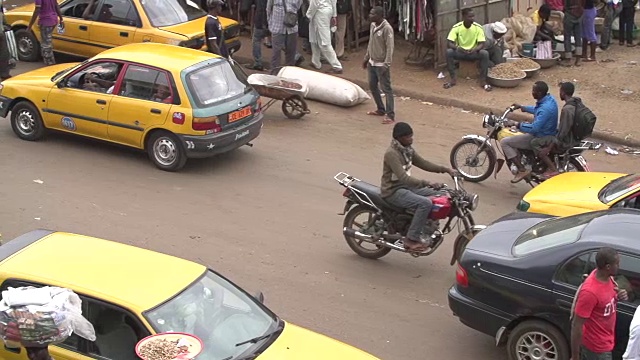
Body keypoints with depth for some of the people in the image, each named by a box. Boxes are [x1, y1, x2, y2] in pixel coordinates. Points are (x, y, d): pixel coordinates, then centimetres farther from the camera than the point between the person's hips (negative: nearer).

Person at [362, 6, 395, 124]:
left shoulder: (387, 28, -21)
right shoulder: (372, 25, 5)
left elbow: (389, 48, -21)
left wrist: (386, 64, -24)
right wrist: (366, 58, 19)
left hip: (381, 64, -9)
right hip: (371, 62, 9)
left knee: (386, 89, -4)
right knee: (372, 86, 16)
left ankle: (390, 115, 0)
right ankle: (381, 110, 31)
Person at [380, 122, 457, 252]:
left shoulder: (407, 150, 6)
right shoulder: (391, 153, -23)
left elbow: (423, 164, 14)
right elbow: (403, 178, -32)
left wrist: (445, 169, 2)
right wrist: (426, 183, -40)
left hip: (407, 186, 10)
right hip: (393, 191, -10)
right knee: (425, 203, -27)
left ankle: (427, 232, 9)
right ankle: (411, 239, -20)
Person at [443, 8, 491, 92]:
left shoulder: (478, 27, -12)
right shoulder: (456, 27, -13)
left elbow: (482, 44, -14)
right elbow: (449, 43, -17)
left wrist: (475, 49, -37)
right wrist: (457, 48, -38)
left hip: (473, 53, 0)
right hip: (460, 52, 0)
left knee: (485, 53, -31)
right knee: (449, 52, -30)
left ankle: (483, 80, -22)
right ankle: (453, 79, -21)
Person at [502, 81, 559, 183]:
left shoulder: (545, 108, -31)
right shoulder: (549, 98, -1)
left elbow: (534, 128, -35)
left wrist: (515, 123, -28)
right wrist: (522, 107, 22)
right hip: (547, 132, 10)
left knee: (504, 142, -10)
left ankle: (522, 170, -10)